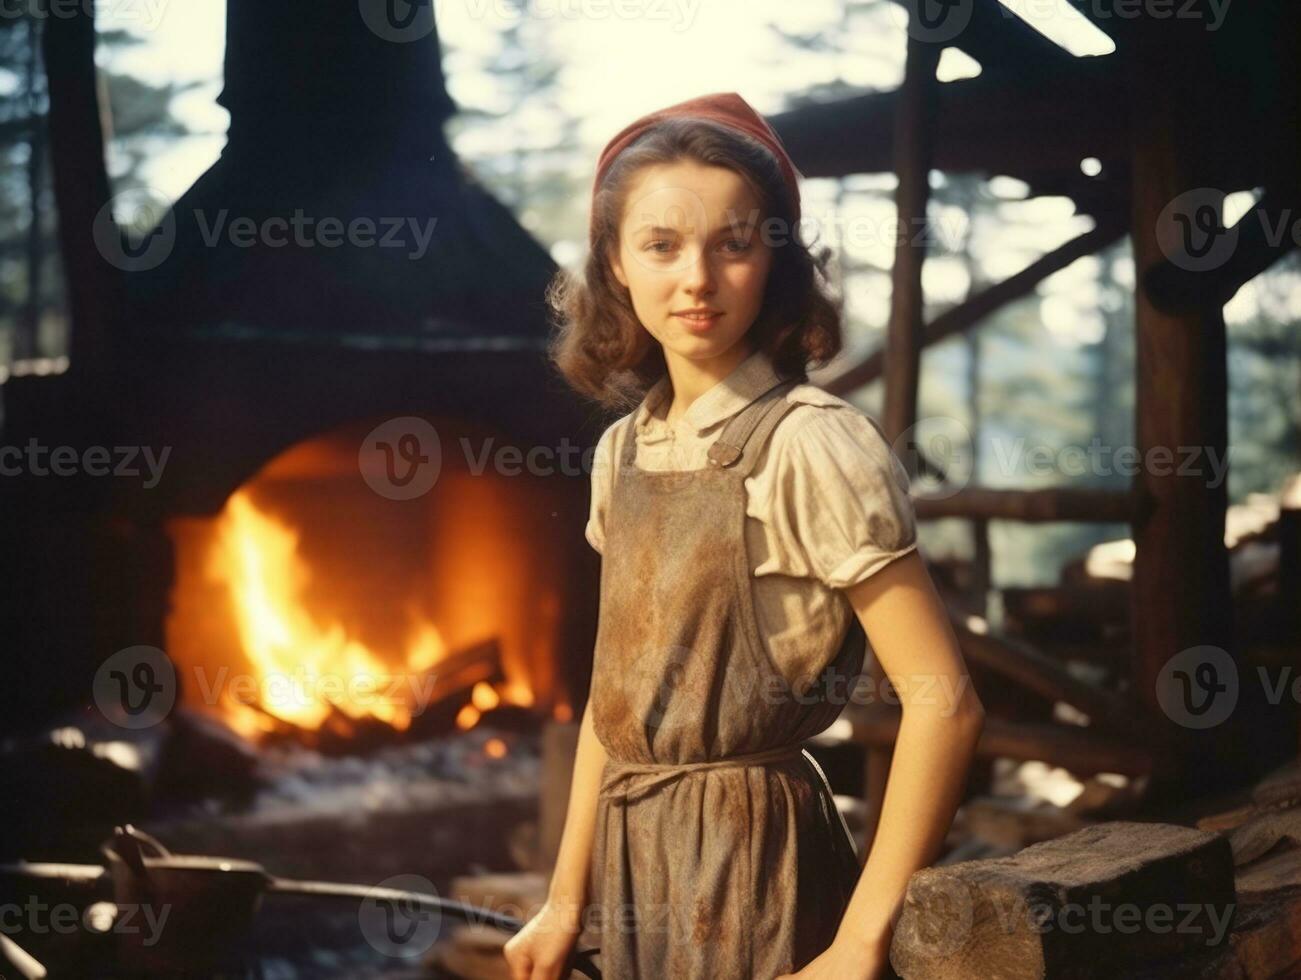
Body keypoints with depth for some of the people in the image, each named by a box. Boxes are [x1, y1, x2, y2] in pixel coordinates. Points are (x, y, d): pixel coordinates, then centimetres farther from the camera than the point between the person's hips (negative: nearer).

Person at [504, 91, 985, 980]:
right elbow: (616, 690, 10)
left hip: (751, 854, -6)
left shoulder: (809, 445, -16)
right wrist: (567, 900, 12)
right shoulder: (622, 448, 4)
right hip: (637, 854, 6)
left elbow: (944, 700, -19)